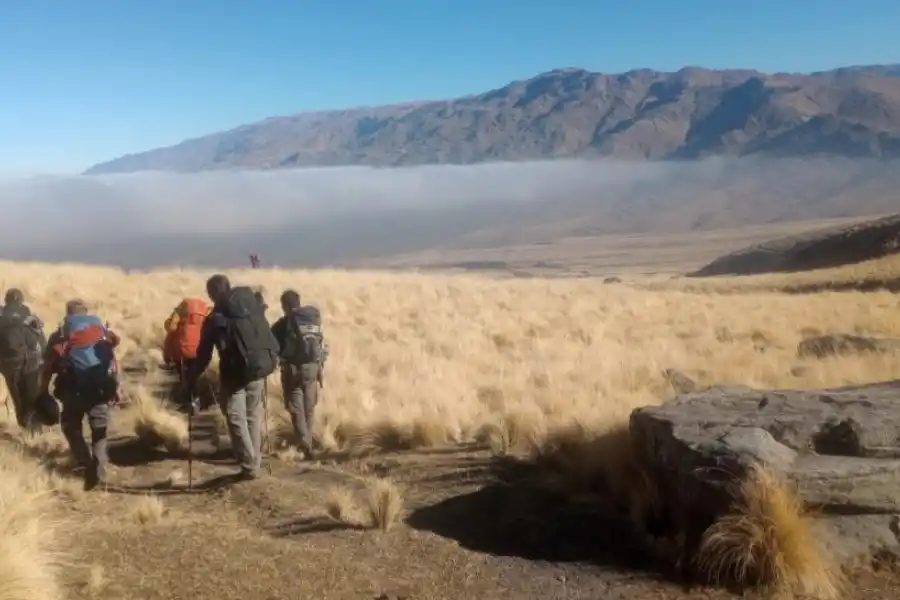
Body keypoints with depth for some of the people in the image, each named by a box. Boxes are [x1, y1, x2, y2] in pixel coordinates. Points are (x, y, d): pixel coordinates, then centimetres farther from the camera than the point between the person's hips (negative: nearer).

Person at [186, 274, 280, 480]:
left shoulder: (214, 319, -7)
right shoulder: (252, 302, 3)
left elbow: (203, 355, -2)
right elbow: (268, 335, 7)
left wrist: (191, 378, 8)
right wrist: (272, 357, 17)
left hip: (235, 374, -4)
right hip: (259, 368, 5)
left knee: (236, 419, 3)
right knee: (254, 416, 16)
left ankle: (249, 466, -3)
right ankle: (255, 462, 20)